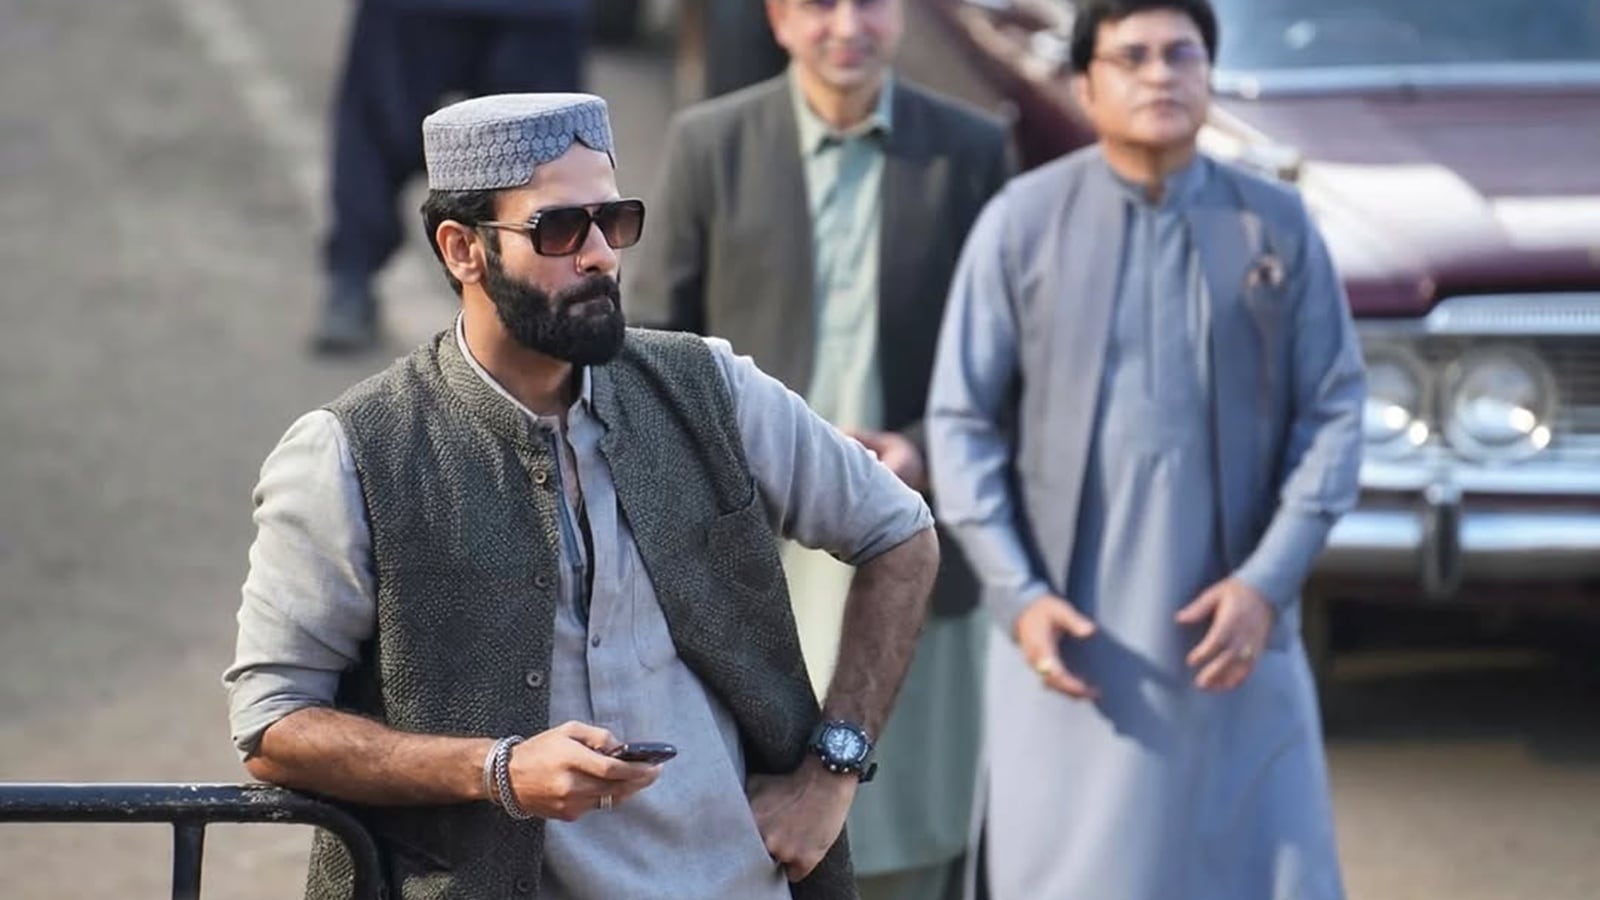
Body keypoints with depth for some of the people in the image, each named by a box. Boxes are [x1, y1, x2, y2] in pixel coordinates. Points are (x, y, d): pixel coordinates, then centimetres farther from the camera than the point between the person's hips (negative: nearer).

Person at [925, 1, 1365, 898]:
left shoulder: (1277, 226, 3)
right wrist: (1019, 596, -8)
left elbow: (1333, 413, 3)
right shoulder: (1023, 224, -1)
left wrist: (1268, 582, -8)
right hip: (1071, 632, -1)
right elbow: (962, 422, 1)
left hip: (1231, 630, 1)